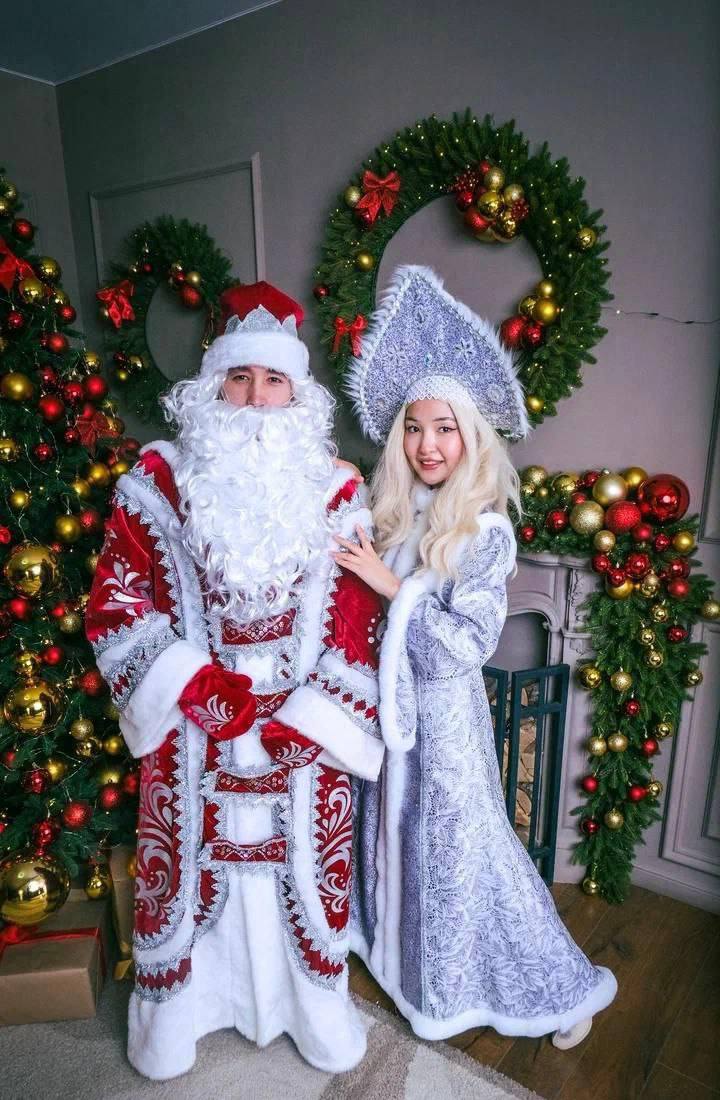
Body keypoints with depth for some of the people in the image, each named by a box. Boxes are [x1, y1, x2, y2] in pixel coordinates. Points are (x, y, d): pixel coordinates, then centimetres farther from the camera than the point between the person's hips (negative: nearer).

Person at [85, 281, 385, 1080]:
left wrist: (294, 724, -11)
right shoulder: (159, 483, -4)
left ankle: (314, 1003, 43)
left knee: (298, 863, 16)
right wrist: (206, 692, -15)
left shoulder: (333, 493, -2)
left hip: (302, 729, 1)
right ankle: (177, 1006, 44)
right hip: (190, 730, 0)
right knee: (193, 859, 16)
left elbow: (354, 625, -3)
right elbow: (115, 605, -6)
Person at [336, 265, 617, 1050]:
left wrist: (392, 586, -24)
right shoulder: (391, 512, -1)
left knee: (461, 845, 7)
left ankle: (563, 987, 31)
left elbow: (468, 644, -21)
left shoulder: (486, 529, -18)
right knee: (394, 829, 23)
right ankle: (398, 944, 51)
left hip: (444, 706, -6)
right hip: (389, 698, 6)